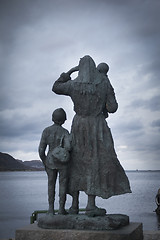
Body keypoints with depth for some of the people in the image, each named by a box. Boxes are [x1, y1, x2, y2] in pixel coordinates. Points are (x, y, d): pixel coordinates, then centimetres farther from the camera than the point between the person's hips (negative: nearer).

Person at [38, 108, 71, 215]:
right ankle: (61, 209, 11)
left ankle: (51, 209, 14)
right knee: (63, 184, 8)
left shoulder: (46, 131, -4)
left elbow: (41, 149, -4)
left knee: (51, 184, 13)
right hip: (63, 162, -3)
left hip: (50, 161, 3)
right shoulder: (65, 132, -12)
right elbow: (67, 147, -26)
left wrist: (45, 162, 9)